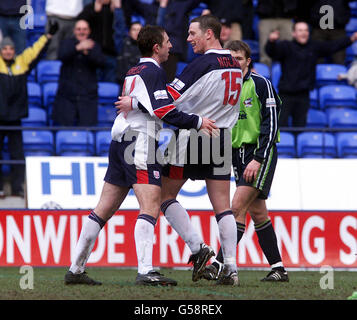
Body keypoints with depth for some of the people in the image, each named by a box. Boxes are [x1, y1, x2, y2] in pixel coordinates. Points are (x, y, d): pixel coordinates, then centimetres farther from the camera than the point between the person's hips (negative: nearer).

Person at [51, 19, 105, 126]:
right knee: (64, 127, -5)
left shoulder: (94, 46, 11)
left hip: (87, 96, 1)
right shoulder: (67, 43, 9)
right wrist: (78, 48, -28)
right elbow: (61, 56, -12)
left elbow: (100, 62, -6)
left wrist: (88, 53, -25)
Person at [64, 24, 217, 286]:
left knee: (104, 210, 11)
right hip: (140, 141, -9)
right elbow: (165, 112, -16)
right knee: (151, 206, -15)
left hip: (120, 141, 9)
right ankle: (145, 271, -27)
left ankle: (76, 269, 12)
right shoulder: (154, 72, -7)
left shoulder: (133, 72, 21)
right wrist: (198, 122, -10)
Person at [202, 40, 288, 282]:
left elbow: (271, 124, -13)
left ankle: (220, 265, -20)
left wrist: (258, 159, -19)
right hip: (237, 155, 7)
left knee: (238, 207, -16)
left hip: (260, 153, -7)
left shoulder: (260, 84, -8)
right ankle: (278, 269, 13)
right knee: (257, 212, 7)